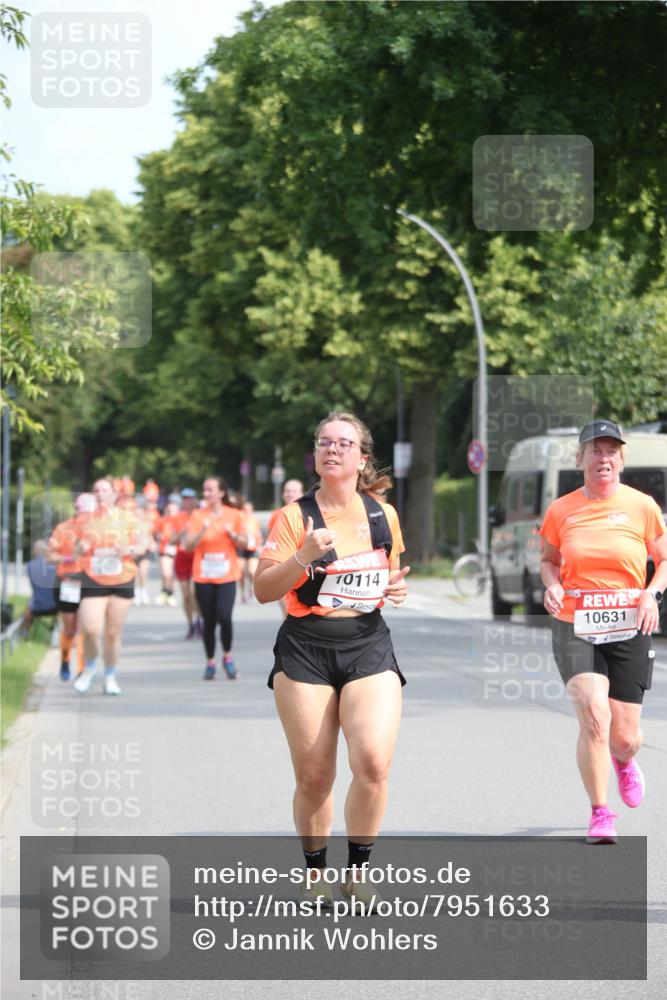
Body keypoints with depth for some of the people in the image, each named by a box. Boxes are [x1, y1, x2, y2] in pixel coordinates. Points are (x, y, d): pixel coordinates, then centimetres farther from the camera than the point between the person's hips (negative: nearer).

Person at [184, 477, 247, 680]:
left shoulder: (234, 515, 3)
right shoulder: (197, 516, 3)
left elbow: (244, 544, 6)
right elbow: (188, 546, -3)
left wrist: (232, 534, -13)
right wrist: (202, 531, -19)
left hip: (226, 576, -1)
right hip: (203, 577, 1)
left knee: (224, 617, -18)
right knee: (209, 621, 3)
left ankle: (227, 656, 4)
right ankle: (210, 662, 17)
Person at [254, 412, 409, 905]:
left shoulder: (383, 514, 9)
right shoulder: (295, 517, -1)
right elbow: (263, 590, -5)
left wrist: (396, 588, 2)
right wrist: (303, 557, -20)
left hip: (368, 645, 1)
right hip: (305, 648, -1)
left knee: (373, 762, -16)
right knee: (314, 776, 0)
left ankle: (358, 868, 3)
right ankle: (316, 870, 21)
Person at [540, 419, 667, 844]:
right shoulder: (561, 510, 1)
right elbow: (549, 560, 16)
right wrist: (552, 585, -6)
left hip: (629, 631, 1)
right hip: (575, 629, -1)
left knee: (625, 737, 4)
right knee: (594, 717, -21)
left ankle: (624, 762, 45)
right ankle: (600, 814, -7)